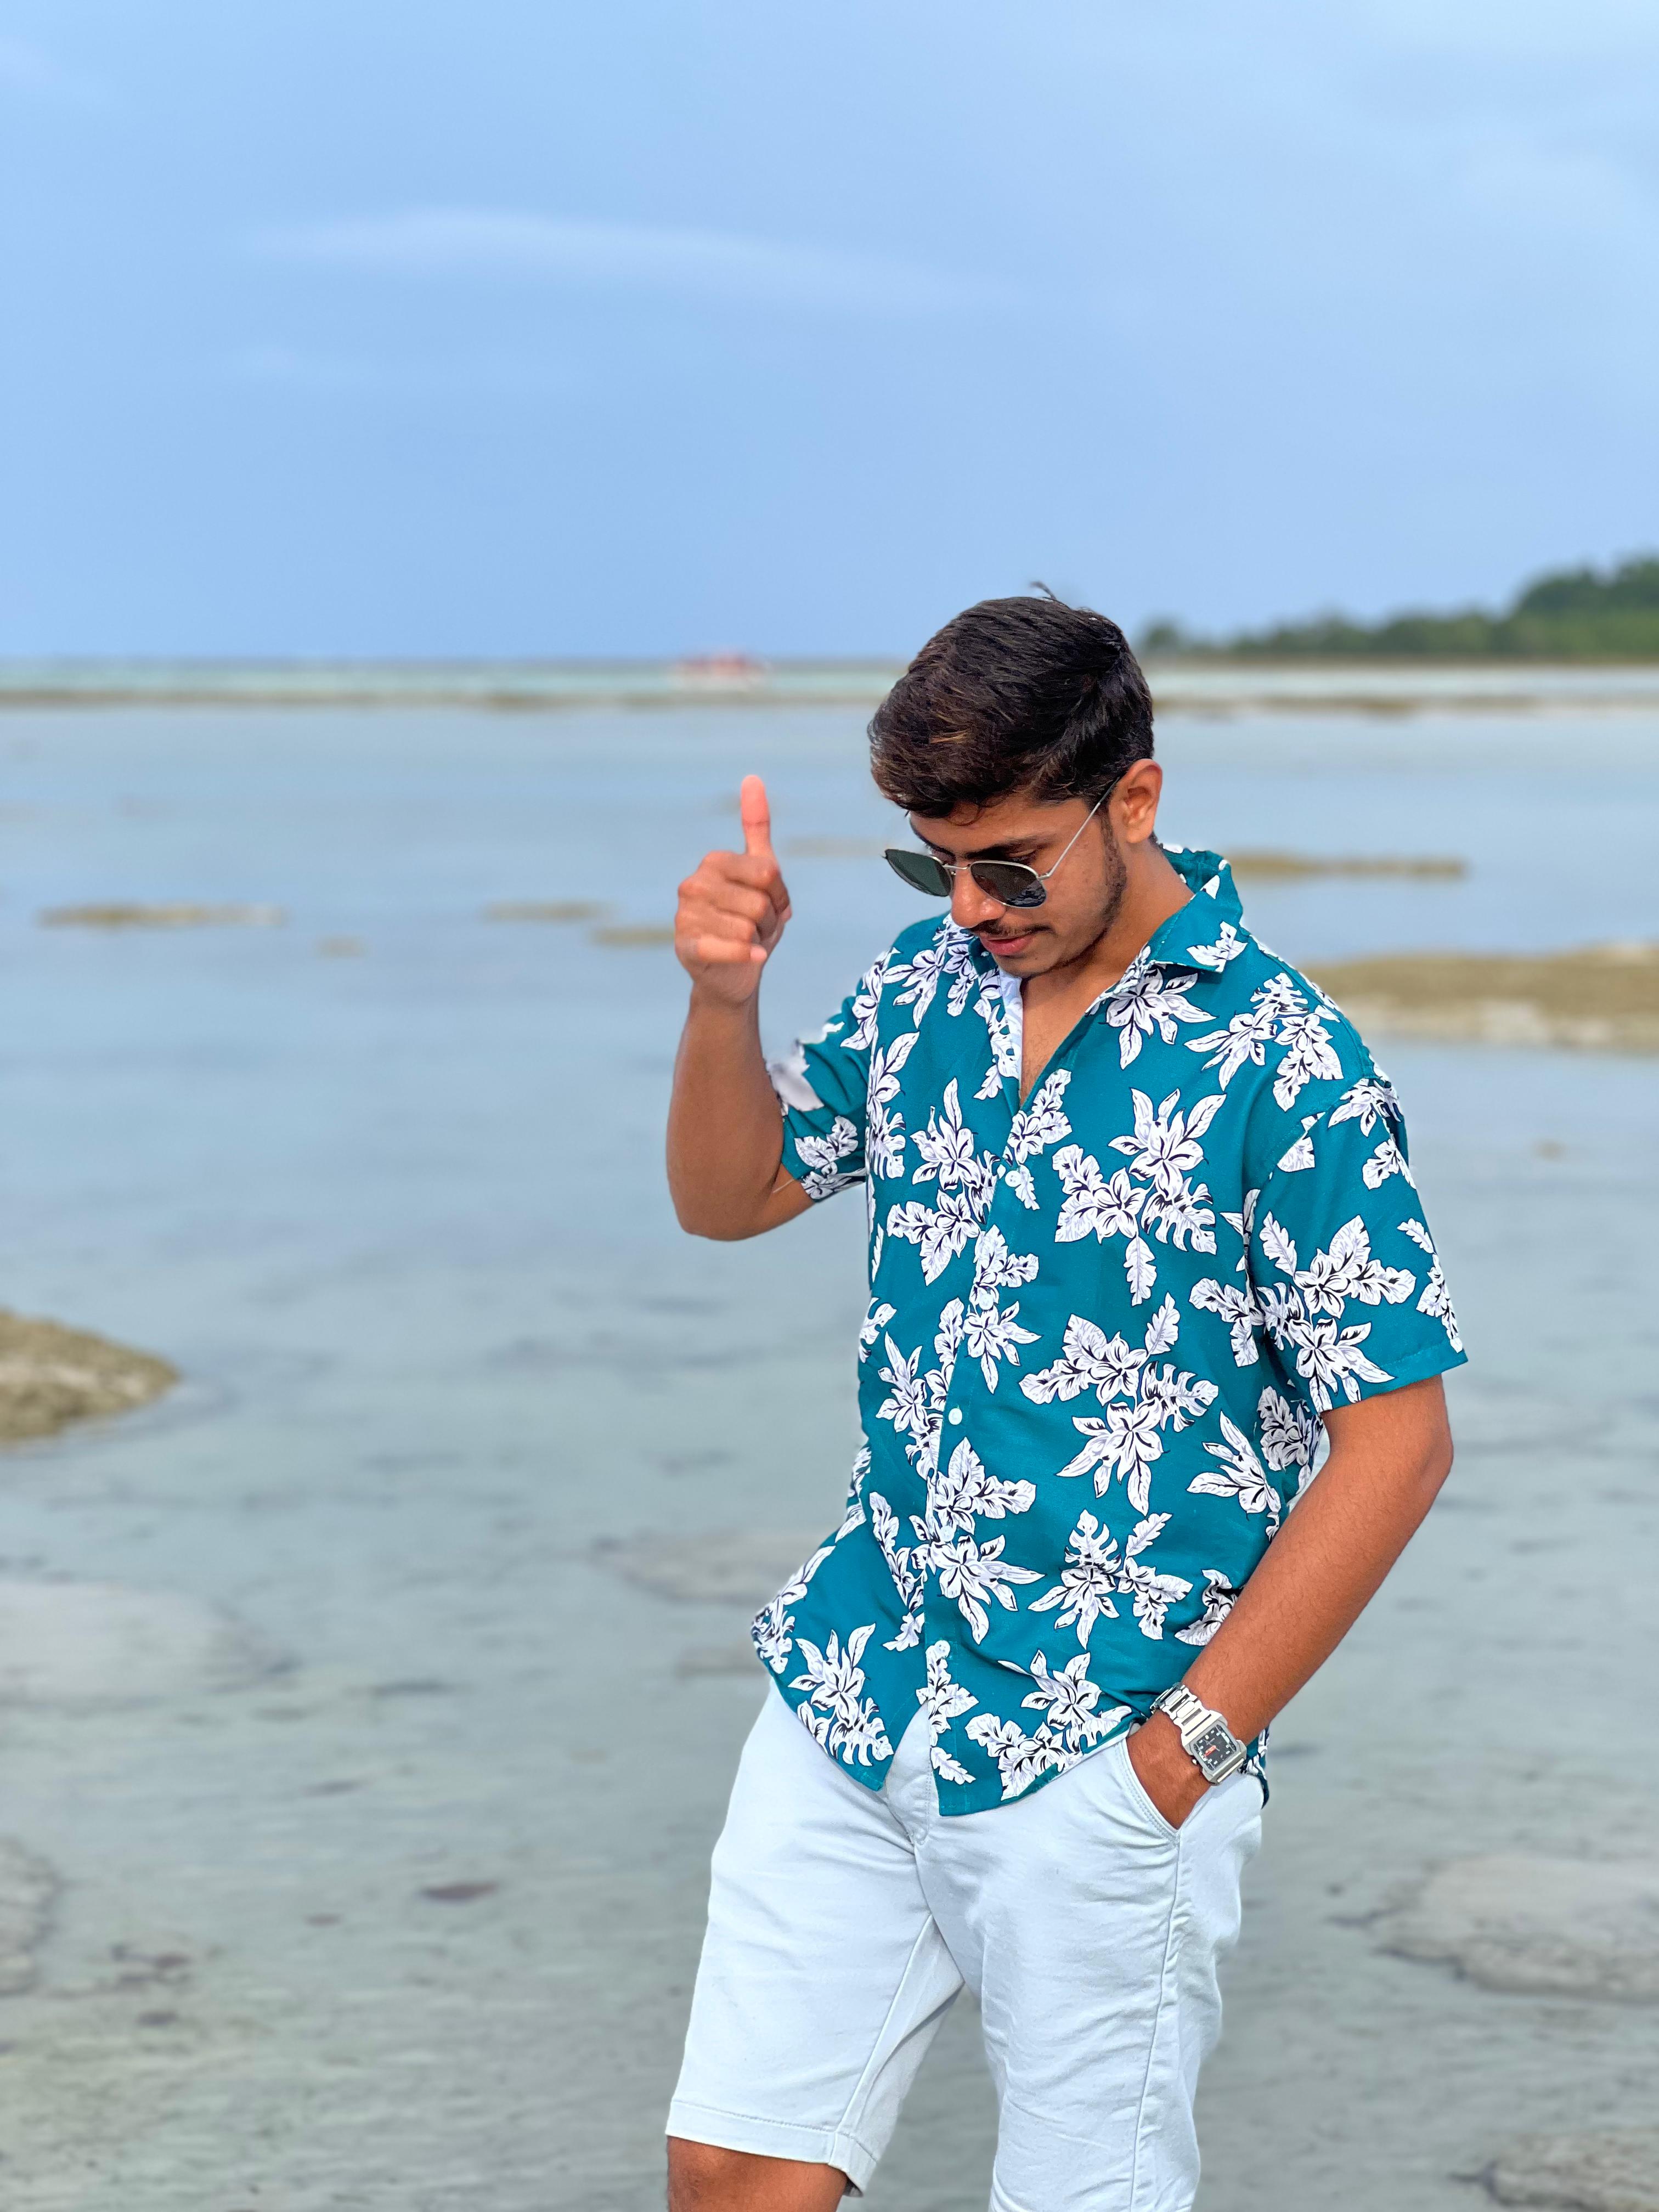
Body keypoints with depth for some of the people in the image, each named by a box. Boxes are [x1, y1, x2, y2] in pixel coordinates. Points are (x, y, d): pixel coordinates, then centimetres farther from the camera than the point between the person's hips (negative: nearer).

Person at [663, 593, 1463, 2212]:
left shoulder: (1281, 1065, -12)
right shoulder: (928, 985, 6)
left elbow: (1393, 1443, -12)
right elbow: (728, 1199, 16)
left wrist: (1184, 1751, -12)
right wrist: (724, 999, -5)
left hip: (1100, 1759, -5)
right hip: (848, 1708, 5)